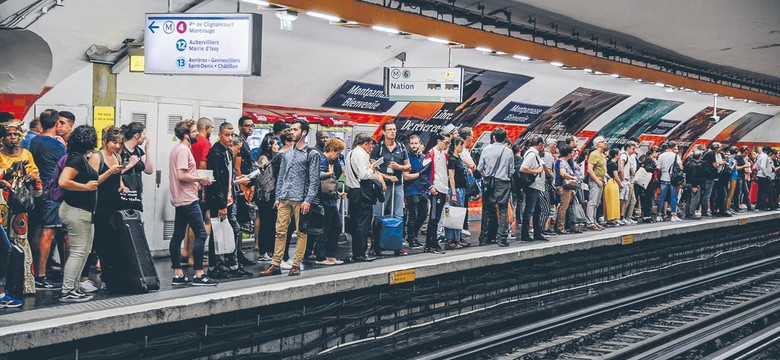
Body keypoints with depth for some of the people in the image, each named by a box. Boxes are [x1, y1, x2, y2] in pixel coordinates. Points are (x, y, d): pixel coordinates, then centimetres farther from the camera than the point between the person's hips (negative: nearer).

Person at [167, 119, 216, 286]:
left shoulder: (177, 150, 18)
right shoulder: (184, 150, -13)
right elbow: (182, 176, -22)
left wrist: (196, 182, 17)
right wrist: (200, 179, -11)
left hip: (180, 201, 11)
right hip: (188, 200, -11)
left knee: (178, 236, 8)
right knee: (201, 234, -9)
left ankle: (178, 274, 11)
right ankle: (199, 274, -10)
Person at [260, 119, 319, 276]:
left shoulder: (312, 154, -1)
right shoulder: (286, 154, 17)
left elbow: (314, 180, -6)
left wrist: (308, 200, -13)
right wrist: (278, 197, 11)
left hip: (300, 199, -5)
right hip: (284, 199, 5)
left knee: (301, 232, 0)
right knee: (280, 231, 3)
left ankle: (296, 266, 4)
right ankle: (275, 265, 4)